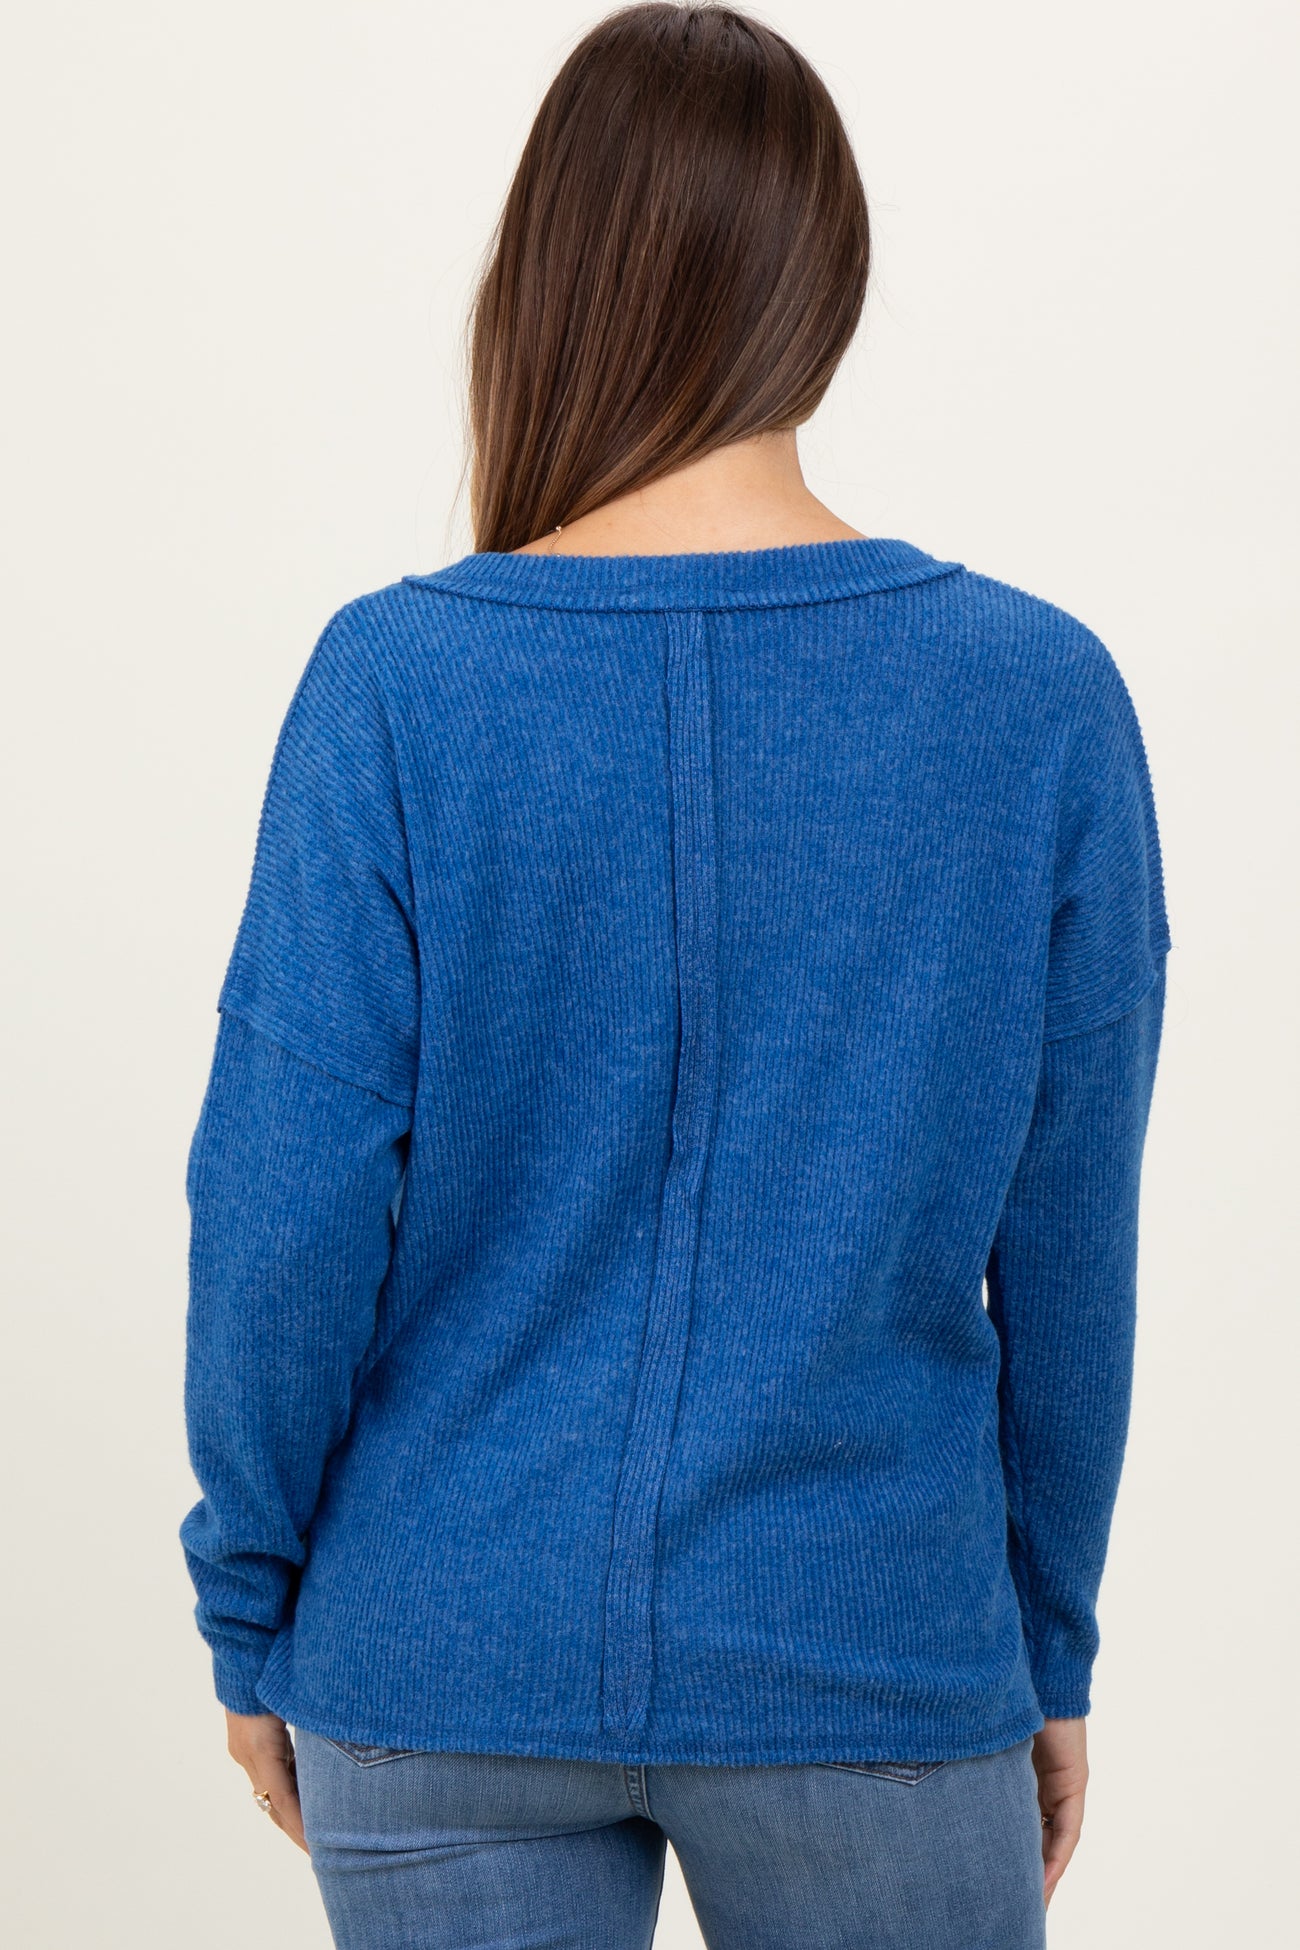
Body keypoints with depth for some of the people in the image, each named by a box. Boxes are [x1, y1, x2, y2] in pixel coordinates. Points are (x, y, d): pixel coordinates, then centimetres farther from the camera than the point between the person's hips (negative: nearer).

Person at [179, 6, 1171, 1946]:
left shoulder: (394, 681, -12)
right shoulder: (1044, 698, -9)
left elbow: (285, 1218, -10)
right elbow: (1066, 1243, -3)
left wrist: (250, 1611, 5)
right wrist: (1053, 1644, 9)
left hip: (438, 1666, 0)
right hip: (872, 1665, 1)